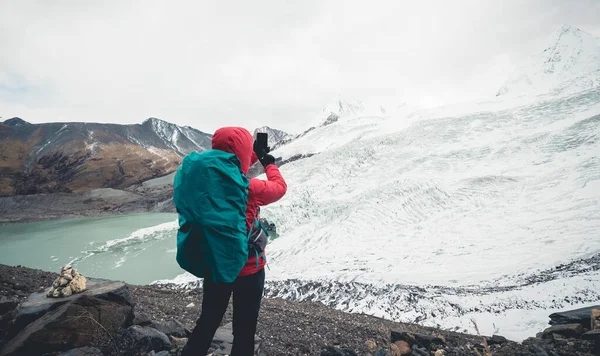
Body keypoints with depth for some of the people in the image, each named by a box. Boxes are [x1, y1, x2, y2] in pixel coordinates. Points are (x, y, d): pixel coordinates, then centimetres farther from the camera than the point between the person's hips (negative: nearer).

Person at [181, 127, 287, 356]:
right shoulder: (249, 188, -25)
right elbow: (279, 188, -6)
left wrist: (254, 155, 14)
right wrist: (269, 163, 10)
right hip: (247, 268, -5)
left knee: (208, 321, 24)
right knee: (244, 329, 15)